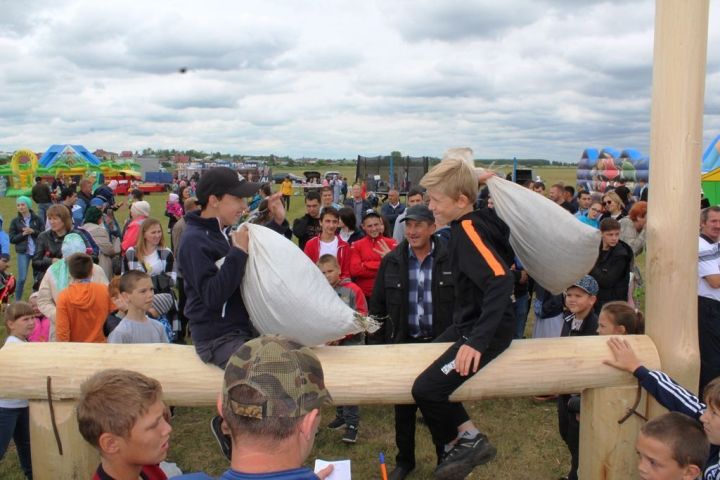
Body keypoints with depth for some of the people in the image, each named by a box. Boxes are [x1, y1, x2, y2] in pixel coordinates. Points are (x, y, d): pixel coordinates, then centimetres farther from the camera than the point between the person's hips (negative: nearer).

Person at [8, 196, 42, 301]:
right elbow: (11, 239, 3)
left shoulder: (37, 219, 2)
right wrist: (23, 234, -11)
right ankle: (17, 301, 7)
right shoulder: (15, 221, 5)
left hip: (37, 251, 0)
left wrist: (33, 231, -15)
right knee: (22, 278, -7)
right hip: (23, 252, 0)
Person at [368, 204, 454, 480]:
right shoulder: (391, 262, -1)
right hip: (403, 344, 2)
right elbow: (377, 306, 3)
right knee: (403, 408, 15)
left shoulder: (449, 260, -7)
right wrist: (377, 344, 0)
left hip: (441, 343, -2)